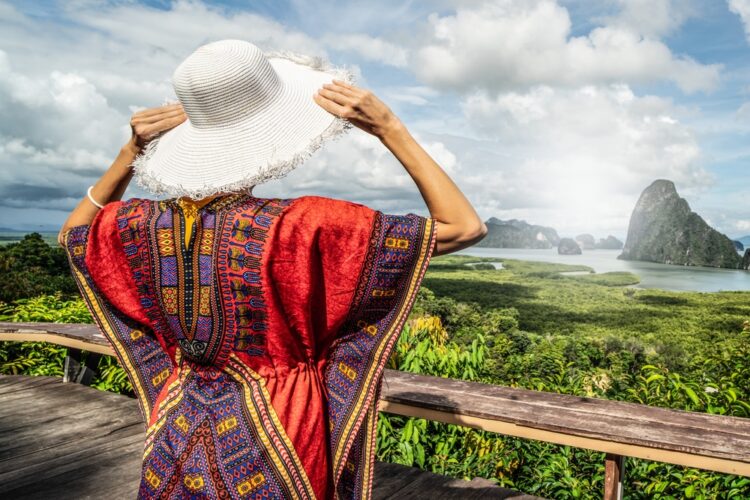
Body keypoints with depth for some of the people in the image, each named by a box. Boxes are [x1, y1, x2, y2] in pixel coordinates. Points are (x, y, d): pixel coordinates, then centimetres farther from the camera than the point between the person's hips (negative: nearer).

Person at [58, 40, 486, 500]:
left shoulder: (144, 224, -13)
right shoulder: (301, 225, -27)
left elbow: (71, 234, 14)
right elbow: (466, 227, -20)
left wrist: (131, 152, -1)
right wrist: (389, 128, -18)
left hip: (178, 438, 5)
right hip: (278, 442, -4)